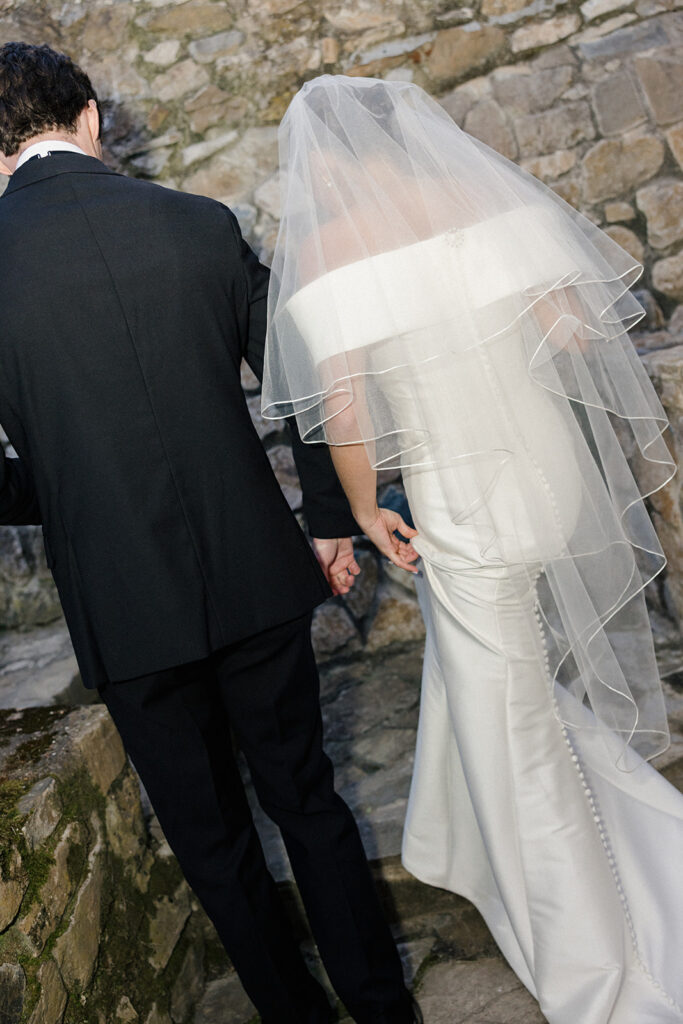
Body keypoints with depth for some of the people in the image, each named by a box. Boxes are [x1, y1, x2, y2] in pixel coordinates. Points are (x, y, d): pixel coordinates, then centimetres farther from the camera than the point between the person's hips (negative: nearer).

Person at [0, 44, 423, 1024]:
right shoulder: (200, 223, -2)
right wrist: (330, 521, 15)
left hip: (123, 606, -2)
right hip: (255, 575, 2)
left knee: (212, 838, 19)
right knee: (307, 798, 21)